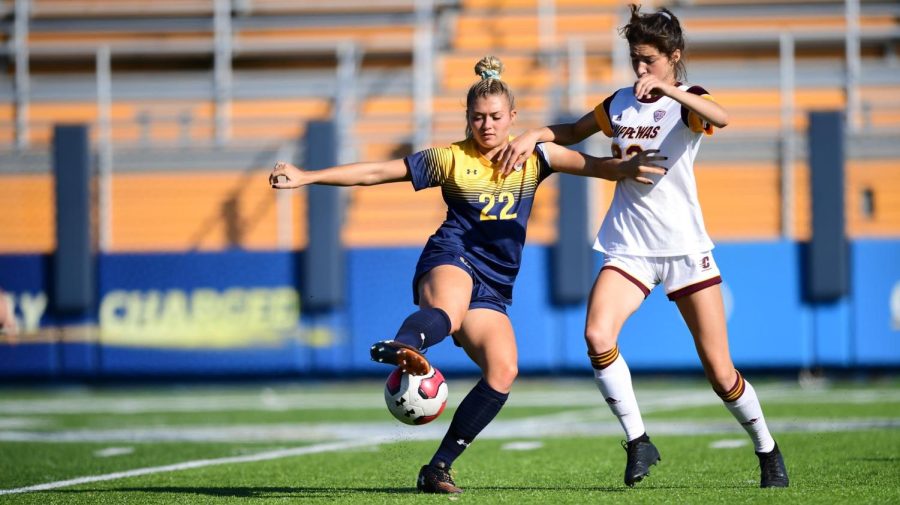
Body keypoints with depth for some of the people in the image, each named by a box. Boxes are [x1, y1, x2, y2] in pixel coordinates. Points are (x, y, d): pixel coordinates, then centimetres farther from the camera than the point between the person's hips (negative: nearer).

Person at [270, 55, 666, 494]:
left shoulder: (534, 157, 12)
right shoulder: (450, 159, 6)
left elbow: (590, 165, 0)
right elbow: (375, 172, 5)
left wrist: (624, 169, -23)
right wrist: (305, 178, 1)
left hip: (494, 288, 4)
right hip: (452, 260, -4)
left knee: (503, 372, -17)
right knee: (449, 309, -41)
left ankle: (439, 467, -10)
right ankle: (401, 347, -77)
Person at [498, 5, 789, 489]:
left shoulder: (686, 102, -4)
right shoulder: (619, 103, 10)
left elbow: (721, 118, -28)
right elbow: (571, 132, 25)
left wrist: (666, 89, -40)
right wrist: (532, 134, 6)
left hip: (685, 248, -3)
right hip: (628, 248, 3)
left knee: (720, 372, -1)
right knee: (597, 335, -24)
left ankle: (767, 450, 22)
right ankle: (637, 441, -12)